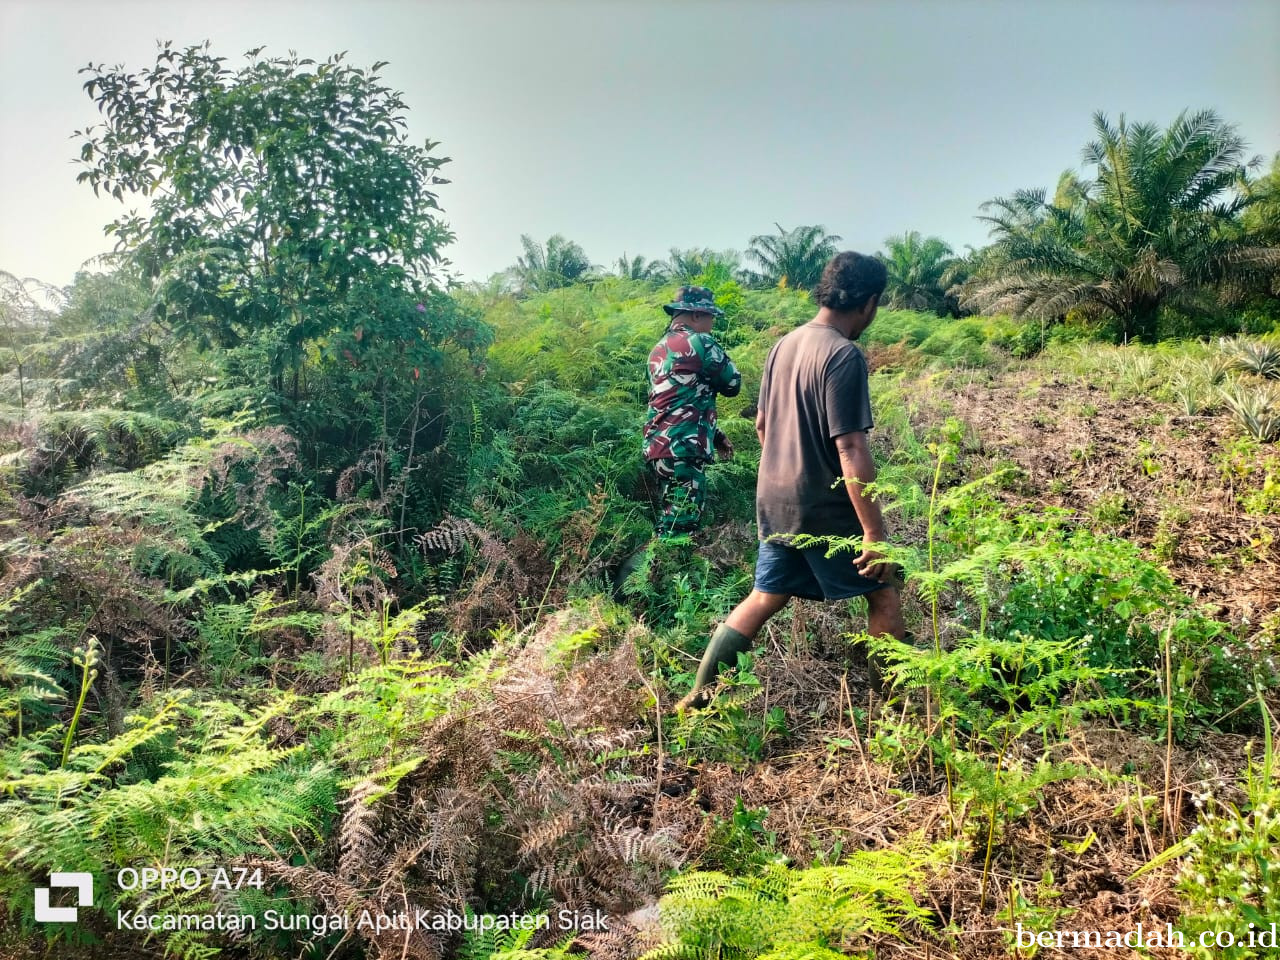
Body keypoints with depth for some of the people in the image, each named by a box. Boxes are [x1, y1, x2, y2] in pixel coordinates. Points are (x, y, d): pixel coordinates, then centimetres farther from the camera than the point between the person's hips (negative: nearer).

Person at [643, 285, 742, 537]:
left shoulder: (660, 349, 18)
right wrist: (719, 353, 18)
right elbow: (732, 384, 3)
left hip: (658, 446, 9)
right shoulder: (699, 343, -8)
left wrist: (715, 435, 25)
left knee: (670, 523, 17)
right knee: (682, 527, -7)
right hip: (683, 449, -9)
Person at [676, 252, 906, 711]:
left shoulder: (785, 344, 6)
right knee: (884, 593, 9)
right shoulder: (844, 356, -19)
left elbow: (762, 424, 17)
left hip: (775, 502, 8)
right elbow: (851, 450, -24)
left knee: (766, 597, 17)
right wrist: (875, 532, -22)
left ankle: (699, 695, 20)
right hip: (825, 509, -8)